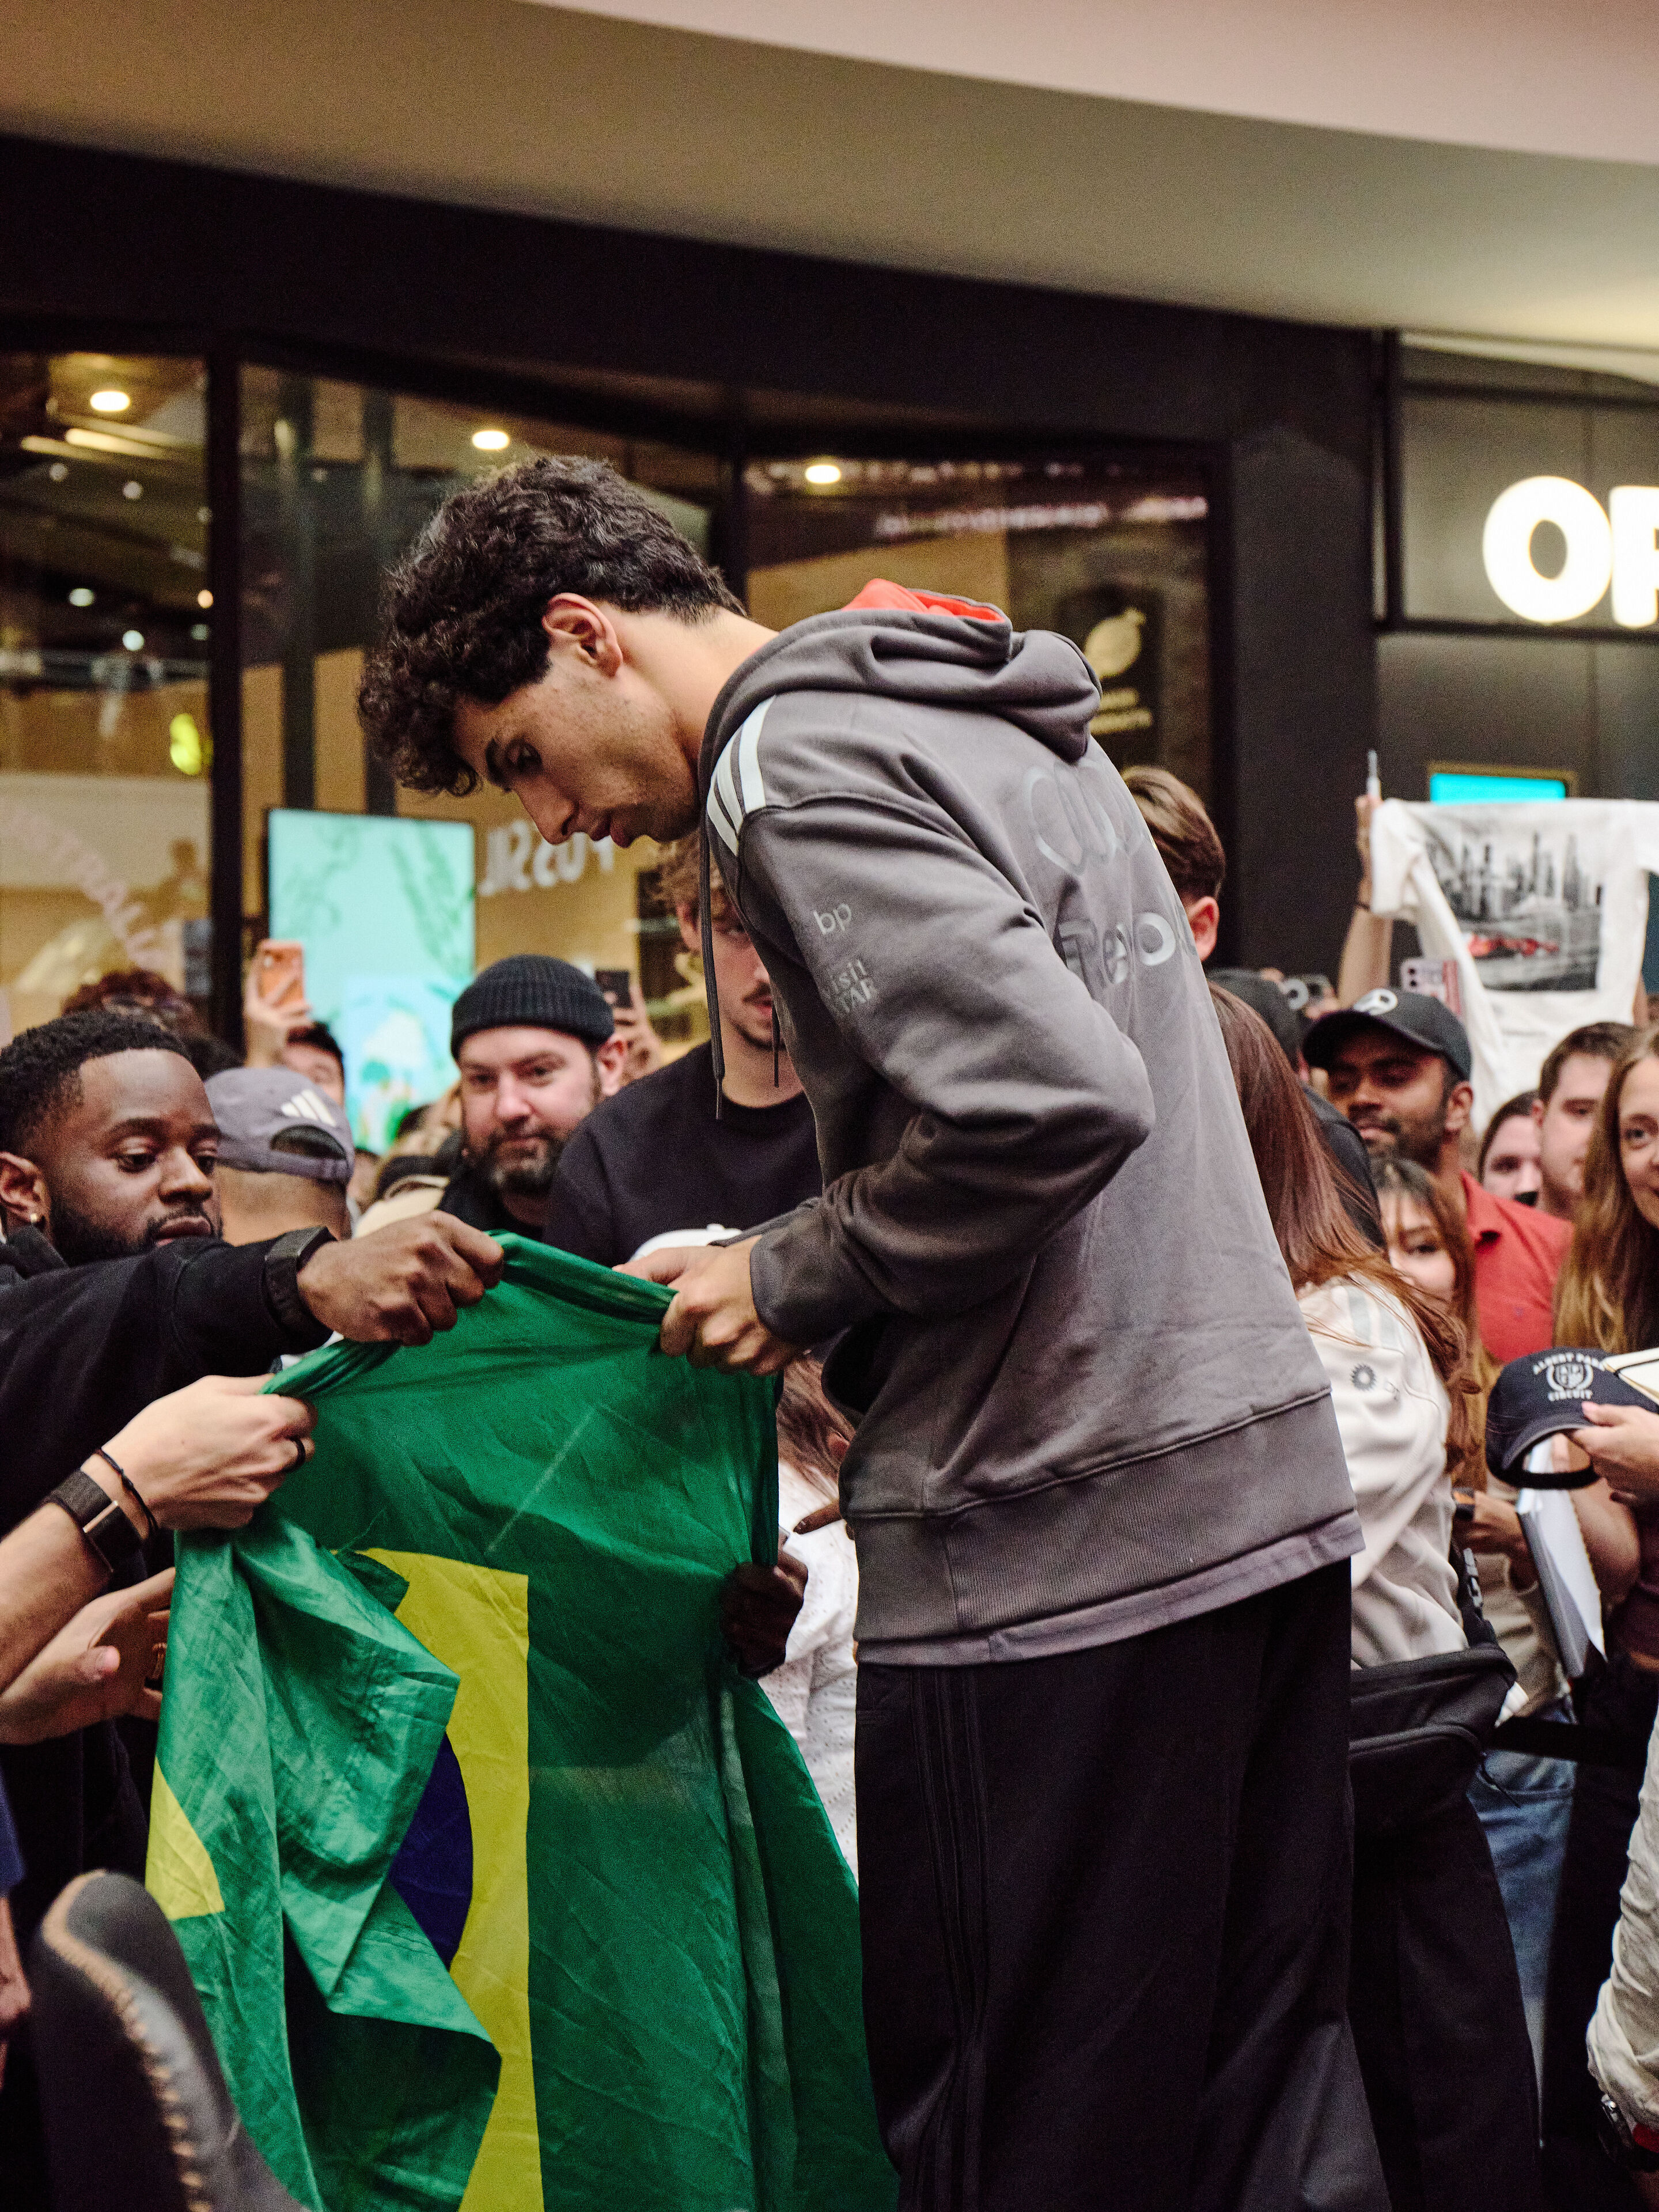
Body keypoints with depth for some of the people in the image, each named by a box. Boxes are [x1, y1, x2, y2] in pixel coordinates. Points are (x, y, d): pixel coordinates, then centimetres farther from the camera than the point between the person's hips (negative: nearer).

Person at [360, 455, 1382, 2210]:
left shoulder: (796, 763, -11)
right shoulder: (1005, 729, 18)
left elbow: (1055, 1102, -23)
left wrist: (800, 1281, -9)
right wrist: (820, 1292, 16)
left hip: (1060, 1546, -9)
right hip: (1266, 1481, 9)